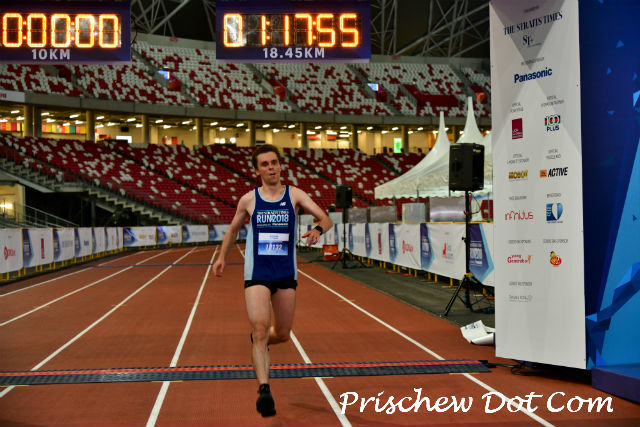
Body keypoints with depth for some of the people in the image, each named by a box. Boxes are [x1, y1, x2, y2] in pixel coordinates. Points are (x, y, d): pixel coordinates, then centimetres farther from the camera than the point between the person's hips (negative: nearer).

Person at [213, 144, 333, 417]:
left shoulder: (294, 195, 1)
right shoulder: (248, 199, 3)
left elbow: (326, 219, -8)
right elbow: (233, 229, 20)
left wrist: (318, 230, -29)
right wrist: (222, 257, 14)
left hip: (286, 274, 2)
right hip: (256, 274, -1)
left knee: (282, 334, 12)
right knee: (260, 328, -18)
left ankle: (258, 342, 46)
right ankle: (264, 390, -19)